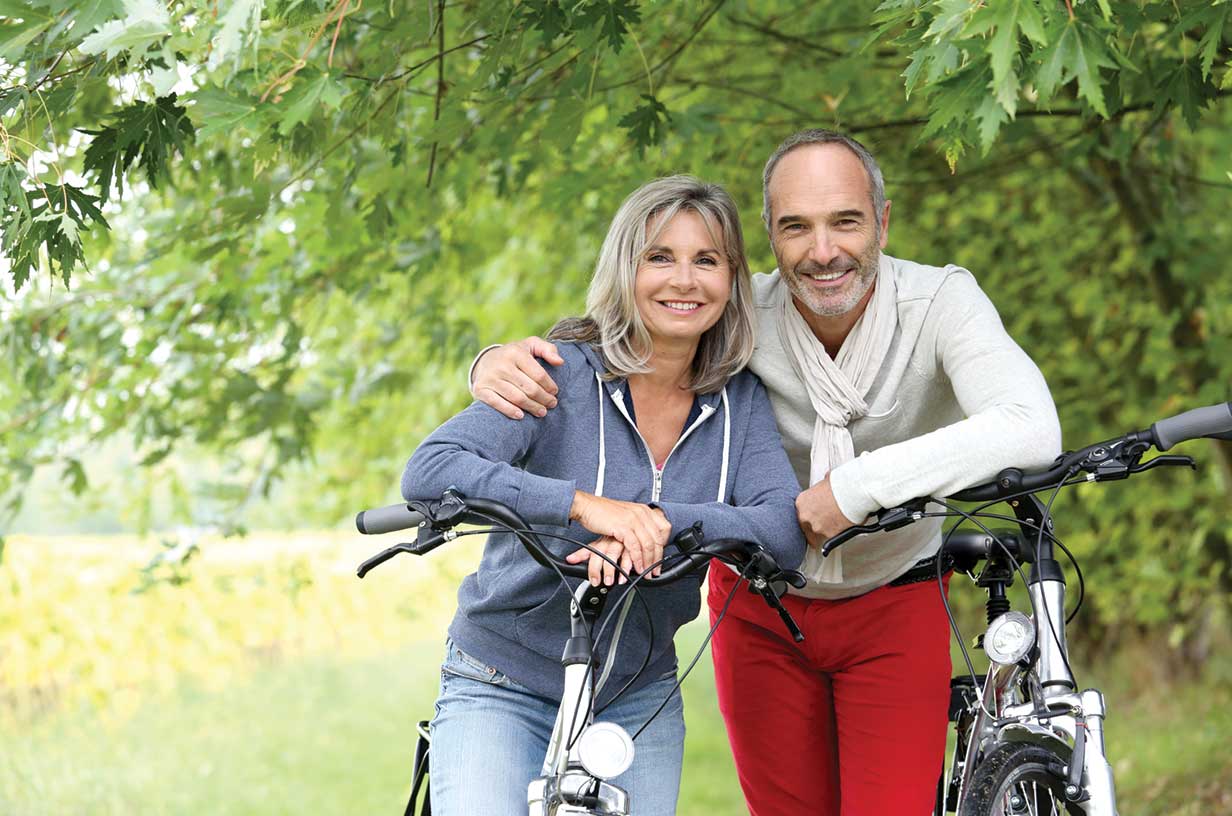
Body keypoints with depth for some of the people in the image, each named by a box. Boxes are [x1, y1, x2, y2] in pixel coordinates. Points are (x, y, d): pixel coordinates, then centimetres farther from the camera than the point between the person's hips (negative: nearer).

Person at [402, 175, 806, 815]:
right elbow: (428, 471, -26)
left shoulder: (740, 401, -1)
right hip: (504, 689, -4)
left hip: (639, 698, 4)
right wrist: (581, 504, -37)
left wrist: (659, 521, -31)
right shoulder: (562, 374, -14)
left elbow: (785, 531, -16)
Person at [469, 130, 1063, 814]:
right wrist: (500, 364, -35)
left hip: (893, 609, -1)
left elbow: (1032, 430, -39)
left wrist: (858, 487, -40)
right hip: (762, 611, 1)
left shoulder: (939, 301, -23)